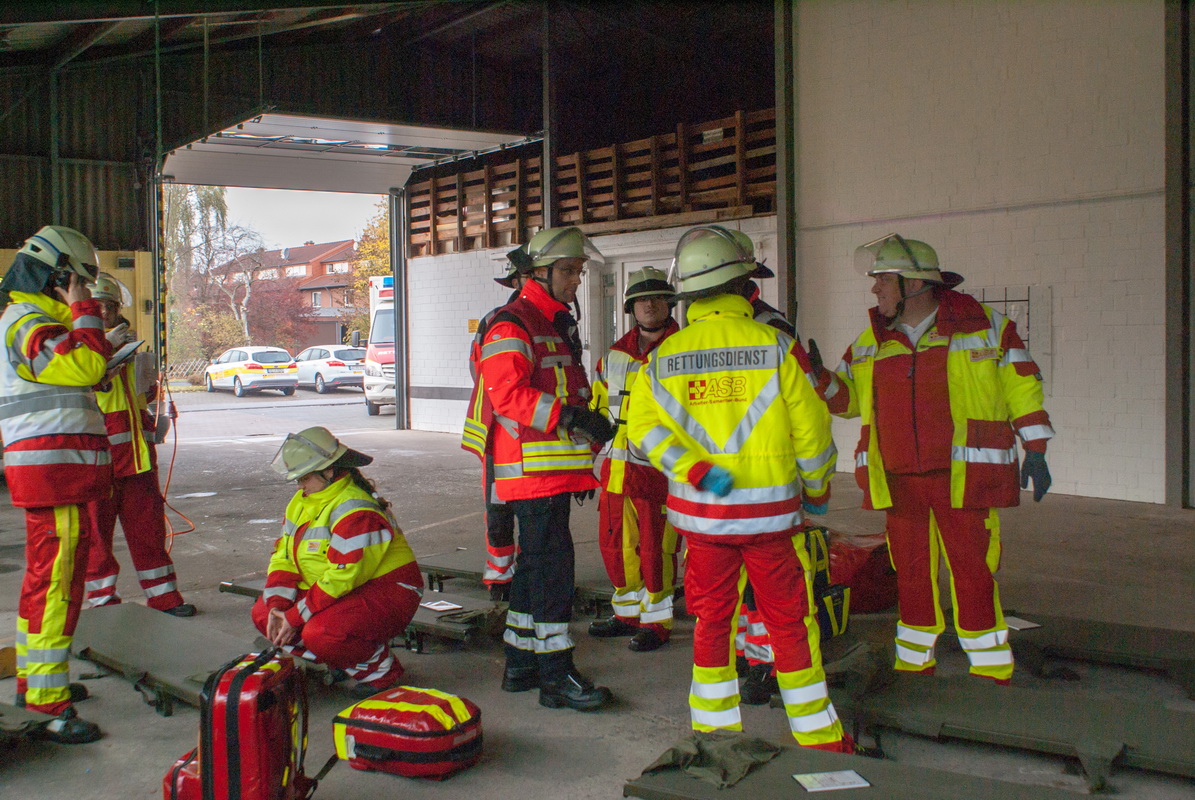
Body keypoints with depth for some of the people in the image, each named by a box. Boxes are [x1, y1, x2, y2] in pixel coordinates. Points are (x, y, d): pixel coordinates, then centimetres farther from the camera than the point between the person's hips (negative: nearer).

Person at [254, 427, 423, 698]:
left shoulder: (355, 510, -24)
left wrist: (295, 617, -23)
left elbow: (342, 577, -28)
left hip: (385, 592, -10)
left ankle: (380, 669, -4)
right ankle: (340, 665, 7)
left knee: (322, 633, -34)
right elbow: (284, 556, 6)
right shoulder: (302, 501, 6)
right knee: (263, 612, -1)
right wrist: (277, 607, -10)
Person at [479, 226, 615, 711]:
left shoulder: (561, 326, 21)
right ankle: (556, 676, -5)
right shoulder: (512, 325, -11)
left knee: (536, 562, 14)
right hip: (531, 468, -10)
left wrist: (586, 462, 25)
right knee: (552, 564, -10)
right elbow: (508, 394, -25)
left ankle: (521, 663, 24)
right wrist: (571, 416, -30)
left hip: (558, 468, 10)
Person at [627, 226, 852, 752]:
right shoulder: (776, 347, -8)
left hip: (700, 511, 3)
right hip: (769, 510, -3)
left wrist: (697, 472, -8)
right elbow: (811, 428, -4)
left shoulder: (664, 356, 1)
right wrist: (818, 490, 11)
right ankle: (817, 735, 18)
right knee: (789, 621, 7)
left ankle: (714, 727, 23)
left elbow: (646, 427, -6)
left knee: (712, 618, 14)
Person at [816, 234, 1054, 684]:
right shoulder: (871, 342, 11)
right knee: (911, 574, 11)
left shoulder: (983, 327, 0)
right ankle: (914, 663, 24)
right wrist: (815, 376, -4)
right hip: (898, 481, 4)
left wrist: (1035, 451, 0)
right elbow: (846, 397, 15)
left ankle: (992, 673, 10)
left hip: (961, 475, -4)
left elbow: (1021, 386, 3)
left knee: (972, 572, -2)